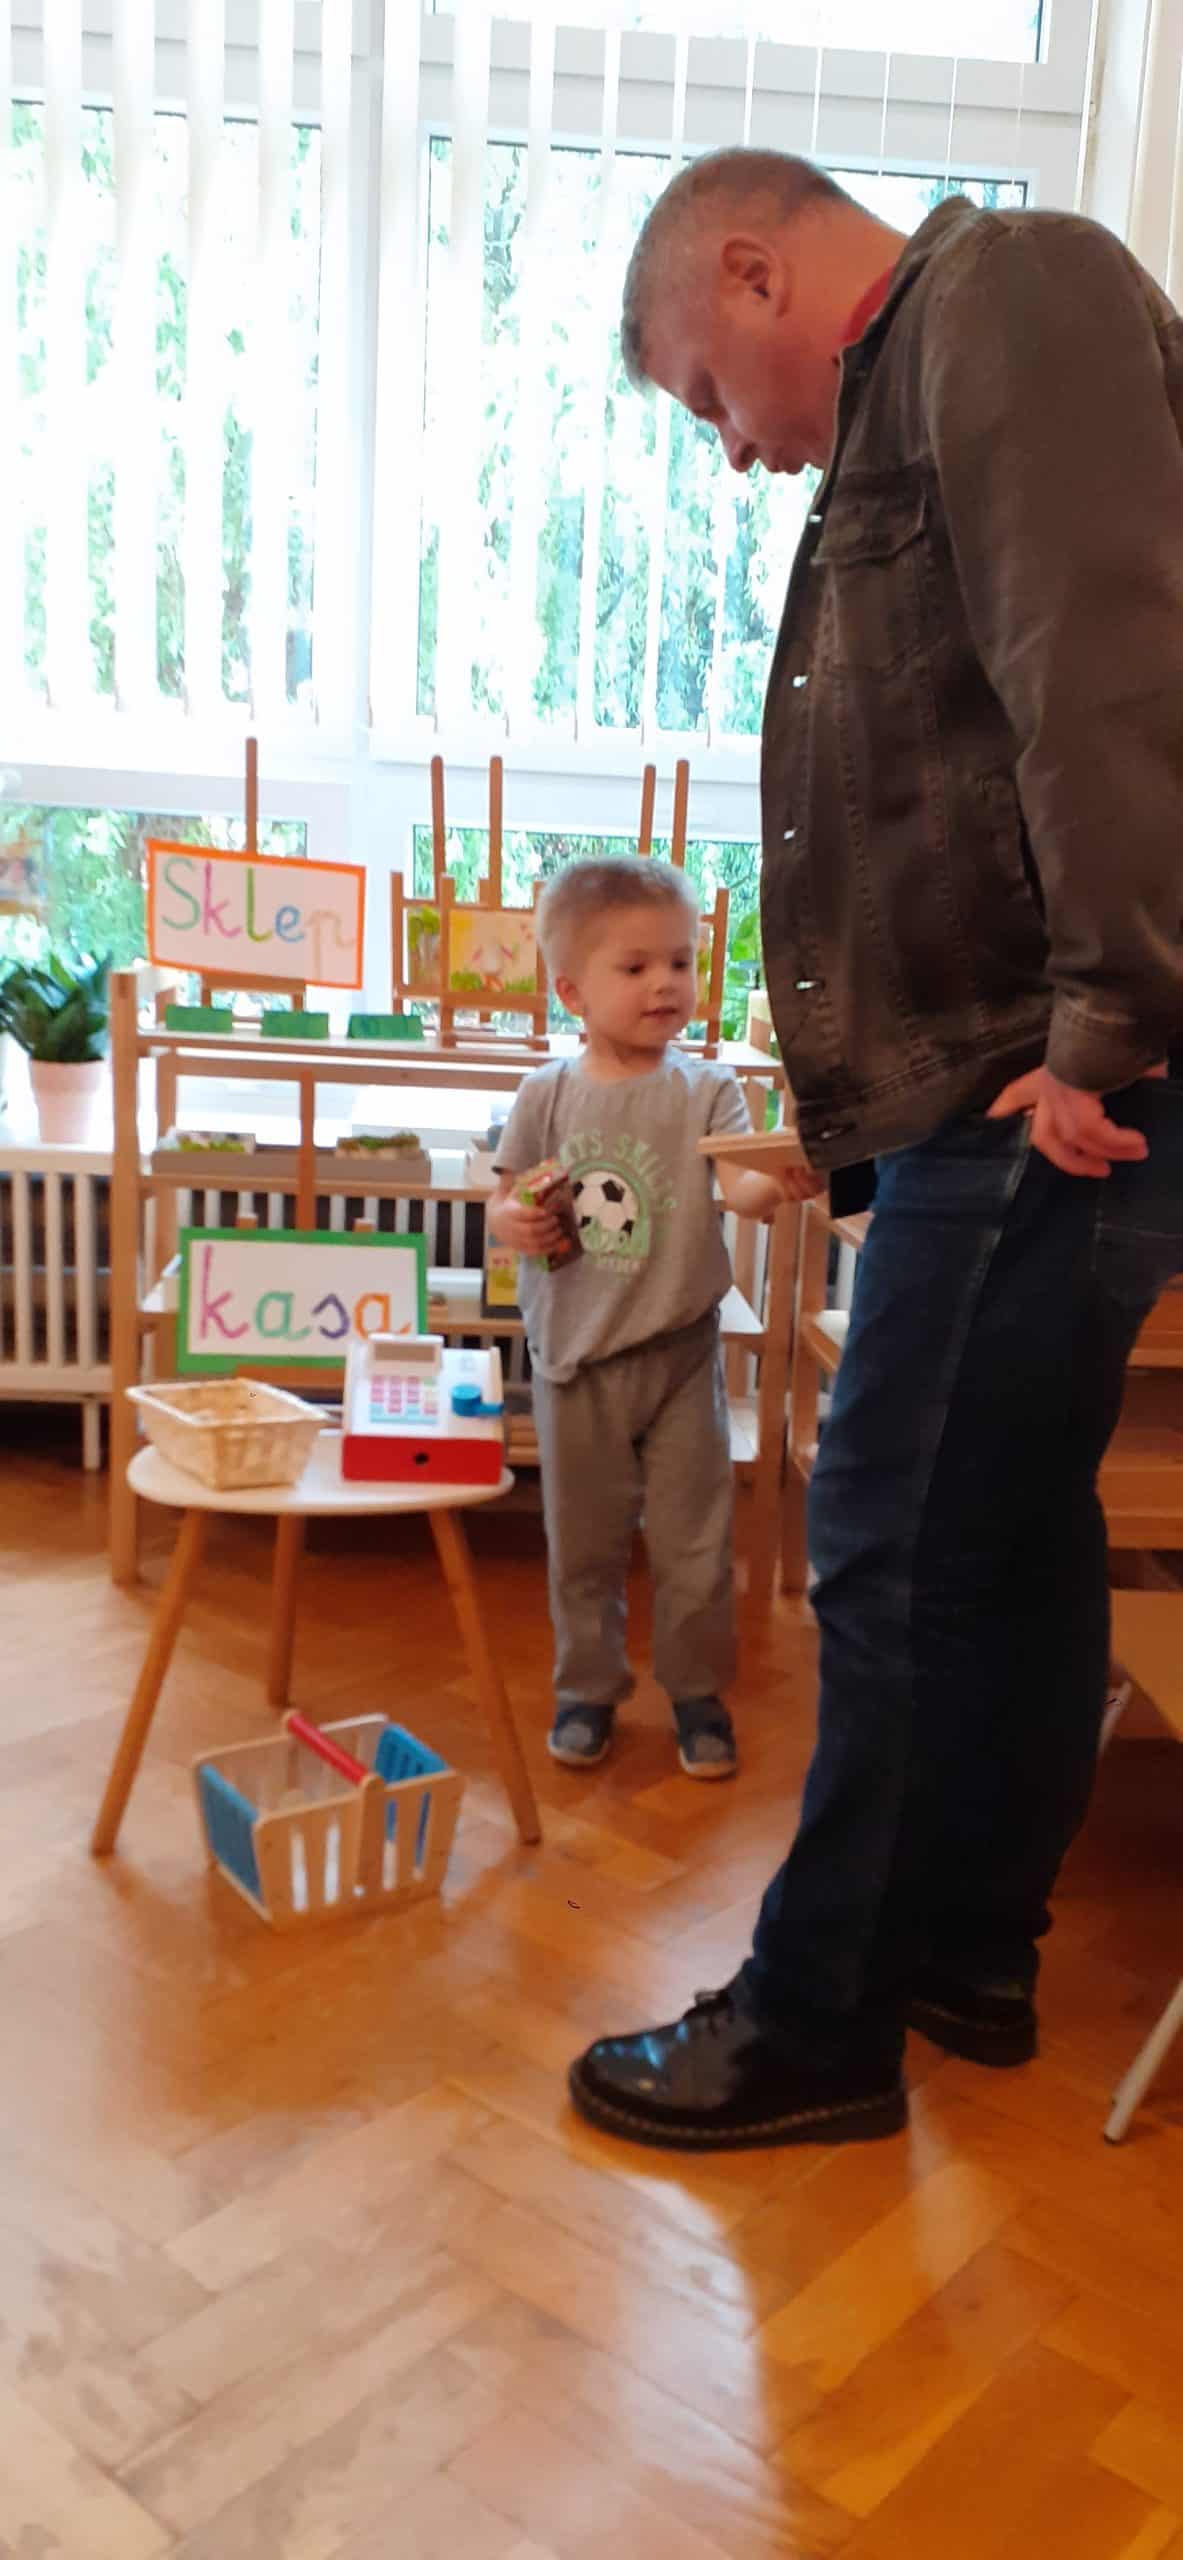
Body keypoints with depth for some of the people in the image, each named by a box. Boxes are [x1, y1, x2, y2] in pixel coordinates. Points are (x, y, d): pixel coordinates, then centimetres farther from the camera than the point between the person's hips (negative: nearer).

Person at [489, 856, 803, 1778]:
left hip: (679, 1354, -1)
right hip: (576, 1355, 1)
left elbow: (745, 1184, -19)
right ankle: (588, 1689, 32)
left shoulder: (705, 1089, -5)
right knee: (583, 1541, 14)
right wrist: (515, 1220, -16)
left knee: (694, 1543, 8)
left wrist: (779, 1177, -41)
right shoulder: (549, 1093, -1)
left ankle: (697, 1690, 28)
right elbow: (505, 1198, 7)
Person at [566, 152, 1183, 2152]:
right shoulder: (913, 407, 25)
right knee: (1012, 1531, 15)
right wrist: (851, 1119, 19)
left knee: (898, 1555, -3)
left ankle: (816, 2026, 13)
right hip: (1002, 1088, 10)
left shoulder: (1012, 290, -3)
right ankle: (970, 1953, 31)